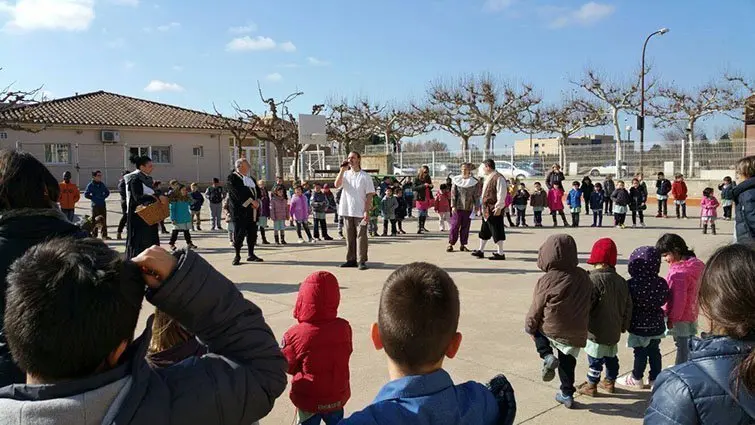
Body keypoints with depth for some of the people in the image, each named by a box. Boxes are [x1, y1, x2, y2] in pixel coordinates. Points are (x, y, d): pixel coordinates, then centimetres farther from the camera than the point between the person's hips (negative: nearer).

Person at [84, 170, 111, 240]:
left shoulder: (102, 184, 9)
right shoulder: (90, 185, -5)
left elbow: (107, 192, 22)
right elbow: (86, 194, -7)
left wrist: (103, 197, 8)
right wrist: (93, 198, -7)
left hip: (103, 205, 5)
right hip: (95, 205, -5)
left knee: (104, 221, 4)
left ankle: (104, 235, 9)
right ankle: (94, 235, 7)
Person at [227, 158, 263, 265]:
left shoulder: (251, 179, 19)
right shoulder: (232, 178, -6)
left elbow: (258, 190, 16)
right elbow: (238, 193, -17)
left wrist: (257, 201, -4)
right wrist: (251, 201, -18)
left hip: (252, 212, 7)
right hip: (239, 211, -7)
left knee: (252, 233, 8)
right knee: (239, 233, -3)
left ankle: (251, 255, 17)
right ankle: (237, 256, 6)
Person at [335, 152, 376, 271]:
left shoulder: (365, 176, -1)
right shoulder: (345, 174, 10)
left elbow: (369, 195, -4)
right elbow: (337, 184, -7)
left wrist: (367, 211, -12)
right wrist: (342, 170, -10)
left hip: (360, 212, -4)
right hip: (347, 211, 4)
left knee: (361, 236, -3)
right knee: (349, 236, 9)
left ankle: (362, 261, 0)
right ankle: (351, 260, 17)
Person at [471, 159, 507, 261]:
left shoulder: (498, 178, -15)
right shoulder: (488, 178, 16)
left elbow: (502, 194, -19)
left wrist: (499, 207, -21)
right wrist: (483, 207, 20)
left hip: (494, 210, -10)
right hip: (486, 209, 10)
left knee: (497, 231, -4)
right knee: (484, 231, 17)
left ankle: (500, 253, 3)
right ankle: (481, 251, 28)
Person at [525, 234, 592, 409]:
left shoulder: (547, 280, -18)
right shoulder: (584, 276, -3)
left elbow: (537, 308, -8)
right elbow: (588, 303, 10)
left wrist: (529, 325, 8)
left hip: (553, 330, -4)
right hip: (577, 334, 4)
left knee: (536, 328, 25)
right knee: (567, 361, 21)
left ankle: (547, 356, 4)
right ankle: (567, 394, 30)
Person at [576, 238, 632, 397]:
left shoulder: (594, 280, -22)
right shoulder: (621, 281, 4)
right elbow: (627, 306, 11)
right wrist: (624, 325, 22)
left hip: (597, 330, -7)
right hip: (614, 330, 8)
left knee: (595, 359, 4)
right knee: (611, 356, 19)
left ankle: (591, 385, 15)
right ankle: (610, 382, 33)